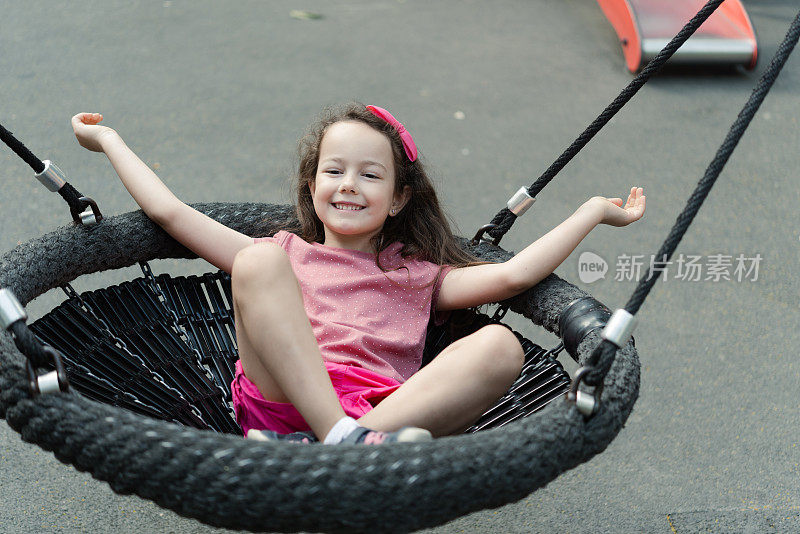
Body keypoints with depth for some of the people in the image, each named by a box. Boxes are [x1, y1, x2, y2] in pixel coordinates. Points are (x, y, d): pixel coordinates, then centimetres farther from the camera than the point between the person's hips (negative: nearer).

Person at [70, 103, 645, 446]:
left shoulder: (417, 276, 29)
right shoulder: (284, 254, 29)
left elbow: (513, 275, 15)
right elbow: (171, 213, 25)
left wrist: (594, 211, 17)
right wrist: (111, 141, 32)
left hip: (391, 406, 1)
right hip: (282, 402, 0)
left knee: (500, 345, -24)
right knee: (258, 259, -20)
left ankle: (322, 449, -41)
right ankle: (343, 437, -37)